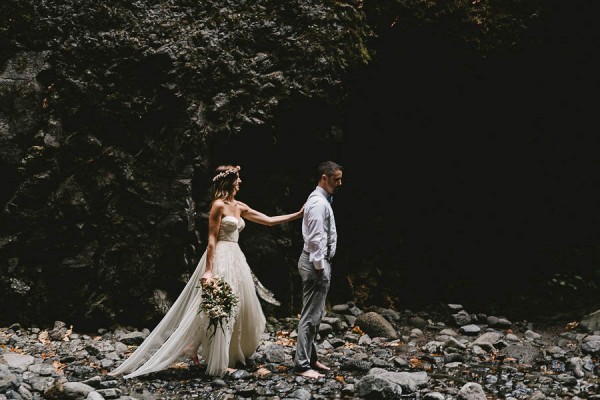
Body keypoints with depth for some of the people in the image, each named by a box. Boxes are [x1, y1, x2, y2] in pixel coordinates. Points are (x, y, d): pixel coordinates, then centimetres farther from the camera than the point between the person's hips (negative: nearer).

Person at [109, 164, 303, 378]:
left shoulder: (239, 207, 14)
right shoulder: (218, 205, -10)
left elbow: (269, 220, 18)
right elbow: (211, 240, -14)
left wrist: (298, 215, 15)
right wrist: (209, 271, -19)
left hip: (235, 259, 9)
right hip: (221, 259, -9)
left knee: (238, 308, 11)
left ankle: (233, 355, 19)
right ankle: (217, 362, -1)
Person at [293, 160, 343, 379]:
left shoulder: (322, 200, 17)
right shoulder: (318, 202, -17)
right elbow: (315, 239, -22)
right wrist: (320, 267, -20)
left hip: (319, 262, 11)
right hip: (316, 263, -11)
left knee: (315, 313, 16)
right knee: (311, 315, -8)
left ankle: (310, 358, 23)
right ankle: (302, 365, -6)